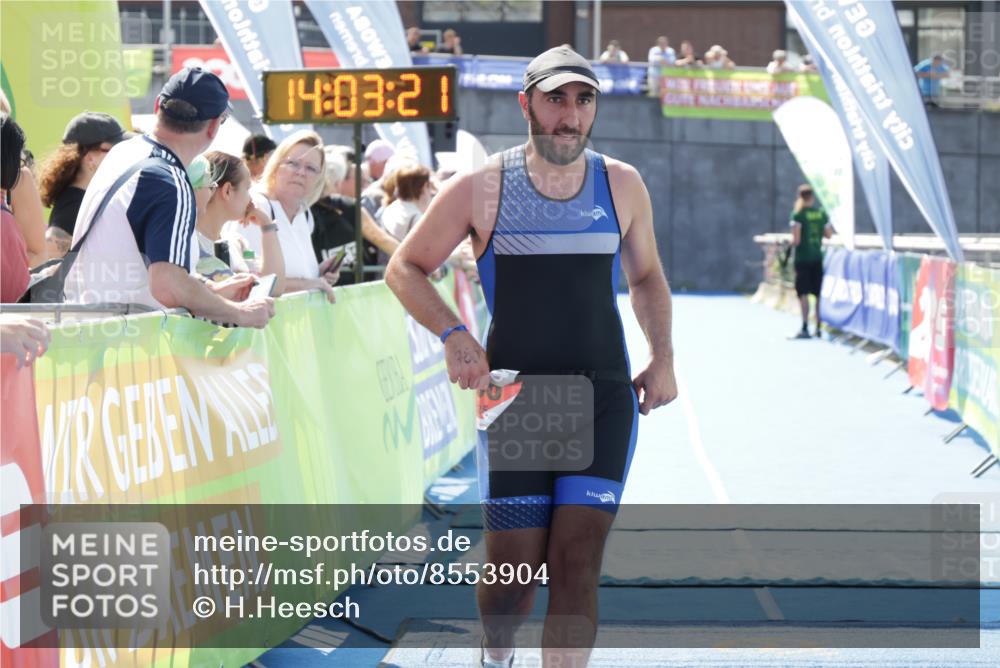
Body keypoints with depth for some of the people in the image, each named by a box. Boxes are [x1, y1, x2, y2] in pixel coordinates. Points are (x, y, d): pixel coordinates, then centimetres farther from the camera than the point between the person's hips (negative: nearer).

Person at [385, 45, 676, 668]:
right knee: (514, 566, 2)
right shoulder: (481, 188, -3)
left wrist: (663, 358, 7)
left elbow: (646, 276, 21)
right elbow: (405, 268, 5)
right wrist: (453, 335, -10)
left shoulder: (622, 185, 5)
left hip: (604, 397, 1)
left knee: (577, 563, -11)